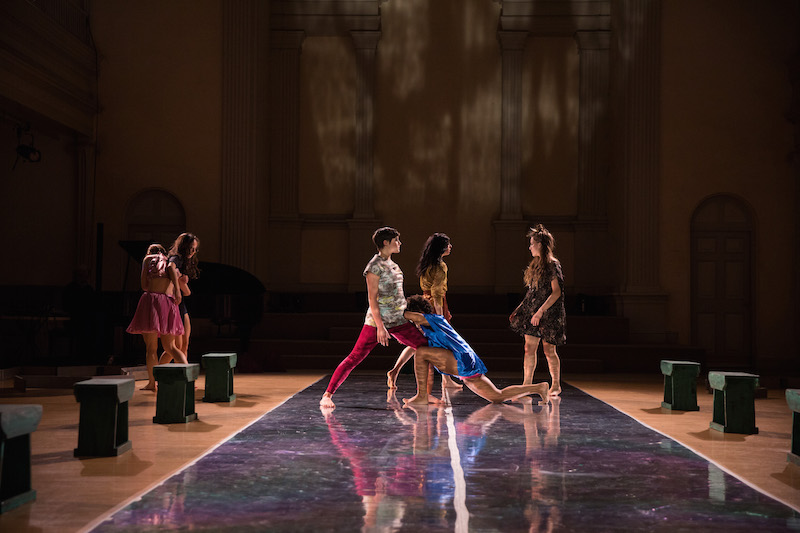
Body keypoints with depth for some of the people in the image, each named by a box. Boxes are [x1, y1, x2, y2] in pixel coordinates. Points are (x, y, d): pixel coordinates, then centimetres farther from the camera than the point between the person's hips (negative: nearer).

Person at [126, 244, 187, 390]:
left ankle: (151, 382, 1)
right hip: (169, 303, 3)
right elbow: (171, 268, -4)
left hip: (152, 299, -3)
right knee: (170, 347, 10)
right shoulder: (170, 262, 22)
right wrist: (176, 289, -13)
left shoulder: (148, 258, 16)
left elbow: (144, 285, 12)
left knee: (151, 347, 1)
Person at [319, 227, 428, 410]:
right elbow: (372, 298, -15)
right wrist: (380, 326, -21)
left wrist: (410, 313, 23)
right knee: (355, 358, -10)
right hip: (377, 321, -8)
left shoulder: (392, 264, 16)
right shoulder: (375, 265, -10)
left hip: (398, 320, 8)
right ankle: (327, 395, -5)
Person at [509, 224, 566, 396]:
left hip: (549, 314, -8)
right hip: (532, 311, 8)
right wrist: (518, 309, 18)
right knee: (529, 348, 4)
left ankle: (556, 385, 12)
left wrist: (540, 311, -20)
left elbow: (556, 293, -16)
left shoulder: (553, 265, -11)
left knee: (549, 350, -1)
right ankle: (526, 385, 7)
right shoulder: (536, 264, 14)